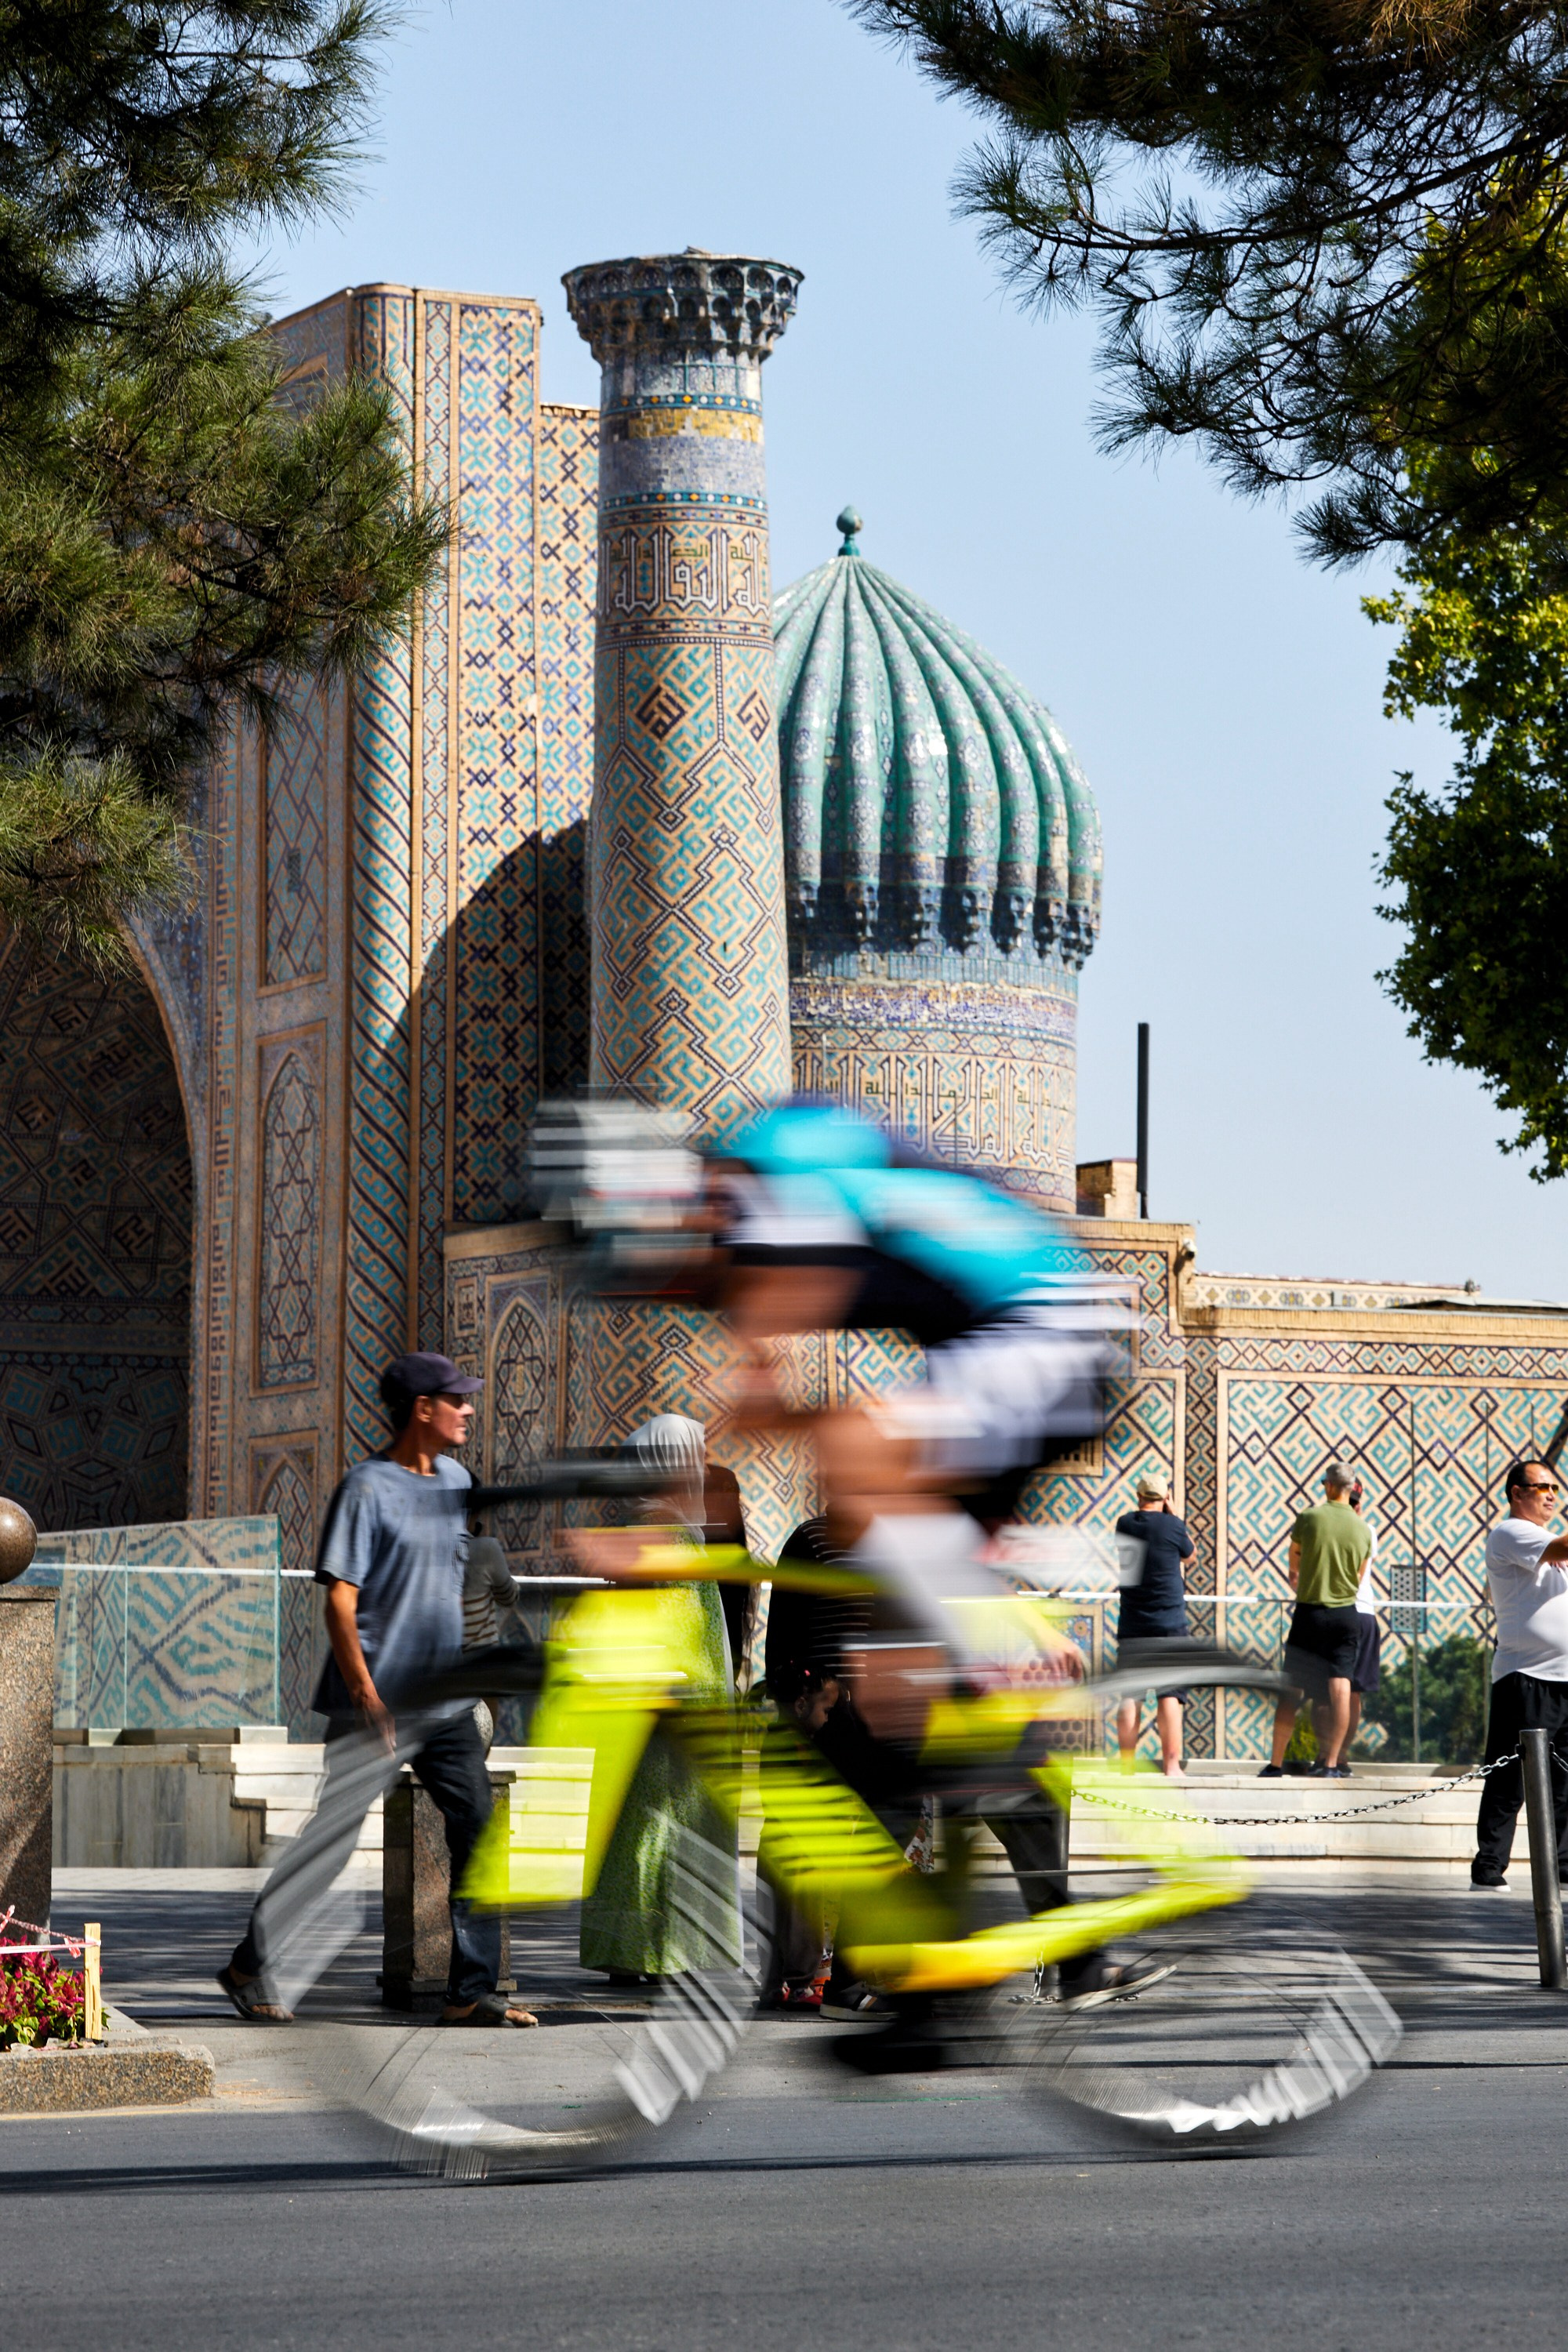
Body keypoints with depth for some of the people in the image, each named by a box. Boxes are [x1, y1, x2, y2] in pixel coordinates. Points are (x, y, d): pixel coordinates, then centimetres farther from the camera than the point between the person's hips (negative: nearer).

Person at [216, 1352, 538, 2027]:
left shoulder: (456, 1482, 13)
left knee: (477, 1832, -1)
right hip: (376, 1707, -7)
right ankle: (252, 1968, 12)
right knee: (330, 1839, -2)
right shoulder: (367, 1489, -11)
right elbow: (340, 1599, -16)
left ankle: (471, 1993, 2)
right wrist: (365, 1694, -22)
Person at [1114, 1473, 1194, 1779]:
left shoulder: (1125, 1524, 3)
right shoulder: (1172, 1525, -6)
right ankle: (1171, 1766, -6)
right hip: (1169, 1623, -3)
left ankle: (1127, 1765, 0)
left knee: (1129, 1696, 3)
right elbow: (1189, 1553, 12)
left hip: (1131, 1624, 3)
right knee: (1169, 1696, -2)